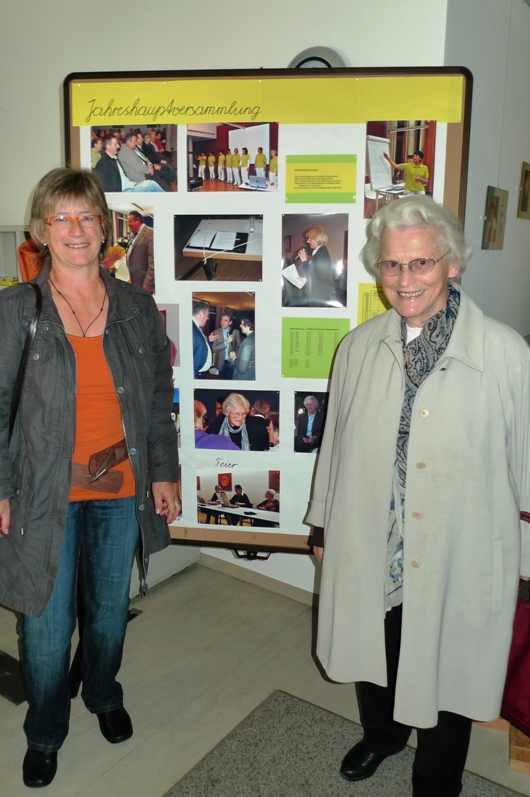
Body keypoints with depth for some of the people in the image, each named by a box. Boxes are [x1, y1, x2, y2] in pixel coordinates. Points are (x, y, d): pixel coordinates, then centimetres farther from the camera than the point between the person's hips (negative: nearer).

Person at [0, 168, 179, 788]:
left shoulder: (137, 307, 1)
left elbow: (159, 398, 6)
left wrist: (163, 474, 4)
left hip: (121, 489, 2)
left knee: (110, 608, 20)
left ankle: (103, 695, 49)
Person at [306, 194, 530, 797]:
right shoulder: (359, 347, -3)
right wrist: (322, 523, 13)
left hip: (457, 557, -3)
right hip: (366, 548, 4)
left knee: (445, 671, 16)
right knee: (373, 657, 26)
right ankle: (382, 734, 59)